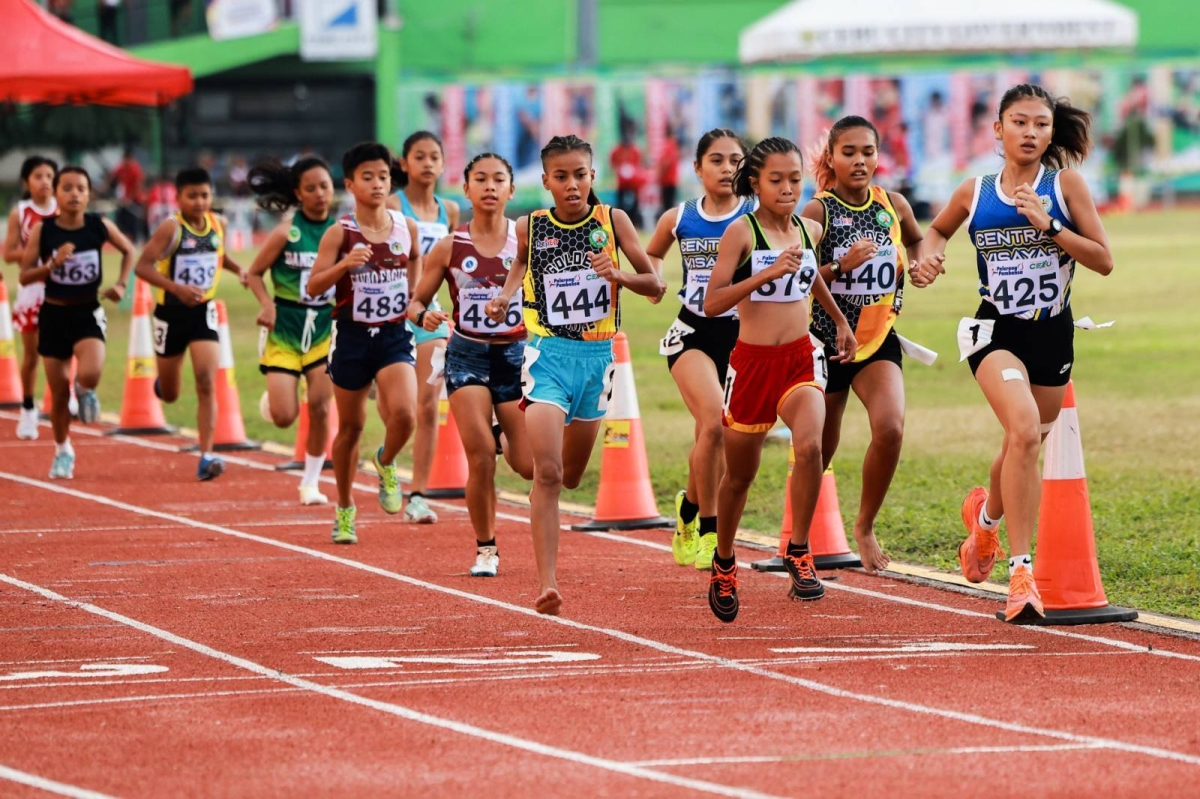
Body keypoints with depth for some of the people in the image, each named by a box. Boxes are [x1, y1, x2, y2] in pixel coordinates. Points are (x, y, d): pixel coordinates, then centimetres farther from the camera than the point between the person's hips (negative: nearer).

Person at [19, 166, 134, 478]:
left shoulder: (100, 226, -6)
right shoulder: (42, 230, -10)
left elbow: (129, 251, 12)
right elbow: (24, 276, -8)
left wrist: (121, 284, -1)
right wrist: (52, 264, -25)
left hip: (88, 313, 0)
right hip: (54, 315, 0)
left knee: (90, 375, -27)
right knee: (59, 393, 7)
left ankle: (85, 392, 12)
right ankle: (63, 452, 31)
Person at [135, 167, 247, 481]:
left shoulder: (218, 224, 0)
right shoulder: (171, 228, -16)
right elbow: (143, 266, -21)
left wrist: (238, 269, 1)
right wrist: (177, 288, -33)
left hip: (203, 312, 2)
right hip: (171, 312, -2)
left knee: (207, 384, -14)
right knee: (169, 395, 13)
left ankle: (206, 457, -14)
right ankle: (161, 382, 52)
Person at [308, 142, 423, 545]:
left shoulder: (407, 227, 0)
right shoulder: (340, 233, -8)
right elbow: (313, 287, -13)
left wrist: (414, 292, 10)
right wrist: (344, 264, -27)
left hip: (395, 335, 1)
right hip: (353, 335, -1)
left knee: (404, 414, -21)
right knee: (351, 426, 10)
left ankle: (386, 463, 13)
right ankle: (345, 509, 28)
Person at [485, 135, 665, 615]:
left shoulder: (612, 221, -1)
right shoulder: (530, 227, -2)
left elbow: (655, 286, 1)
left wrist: (619, 275, -19)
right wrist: (505, 297, -2)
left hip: (596, 356, 2)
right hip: (547, 354, -2)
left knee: (571, 476, 18)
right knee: (546, 474, -16)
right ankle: (547, 584, -17)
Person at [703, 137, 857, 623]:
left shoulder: (810, 231, 6)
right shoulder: (741, 233, -9)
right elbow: (712, 303, -17)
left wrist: (840, 321, 32)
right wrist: (767, 273, -26)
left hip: (801, 358, 2)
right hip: (753, 360, -2)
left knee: (809, 445, -26)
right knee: (740, 473, 11)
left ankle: (798, 552, -13)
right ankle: (724, 563, 36)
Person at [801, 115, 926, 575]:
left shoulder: (893, 205, 1)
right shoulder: (817, 212, -11)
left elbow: (916, 241, 24)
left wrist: (917, 264, 3)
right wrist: (841, 265, -28)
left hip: (879, 338, 2)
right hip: (826, 342, -2)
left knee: (890, 428, -23)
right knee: (819, 450, 7)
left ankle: (866, 528, -2)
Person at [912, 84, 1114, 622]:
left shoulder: (1065, 184, -3)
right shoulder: (974, 193, 1)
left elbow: (1104, 261, -7)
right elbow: (938, 229, 22)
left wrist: (1049, 226, -19)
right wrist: (929, 257, 0)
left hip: (1053, 335, 2)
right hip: (996, 332, -2)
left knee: (1023, 448, 18)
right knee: (1025, 430, -28)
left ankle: (986, 515, 55)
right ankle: (1021, 573, -28)